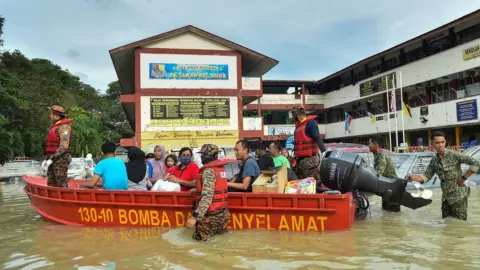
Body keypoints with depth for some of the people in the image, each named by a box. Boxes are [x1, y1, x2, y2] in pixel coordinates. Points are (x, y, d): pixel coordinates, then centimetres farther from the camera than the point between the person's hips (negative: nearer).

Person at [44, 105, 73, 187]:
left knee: (62, 186, -6)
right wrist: (46, 159, 15)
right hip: (53, 160, 10)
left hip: (60, 159, -10)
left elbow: (64, 146, -21)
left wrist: (52, 159, -21)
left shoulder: (64, 127, -13)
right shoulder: (55, 127, 18)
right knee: (51, 184, 11)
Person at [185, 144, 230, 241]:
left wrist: (195, 216, -30)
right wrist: (197, 189, 32)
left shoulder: (208, 171, -17)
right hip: (223, 212, 8)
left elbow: (207, 196, -27)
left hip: (211, 214, -8)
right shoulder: (220, 168, 9)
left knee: (199, 237, 6)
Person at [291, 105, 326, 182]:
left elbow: (318, 138, -15)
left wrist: (325, 153, -26)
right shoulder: (298, 126, 19)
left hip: (310, 160, -9)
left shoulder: (310, 123, -6)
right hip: (300, 160, 9)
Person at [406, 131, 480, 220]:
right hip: (446, 197, 6)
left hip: (459, 196, -6)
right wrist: (412, 177, -12)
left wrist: (463, 178, -17)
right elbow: (426, 177, 5)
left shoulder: (454, 155, -15)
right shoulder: (434, 161, 4)